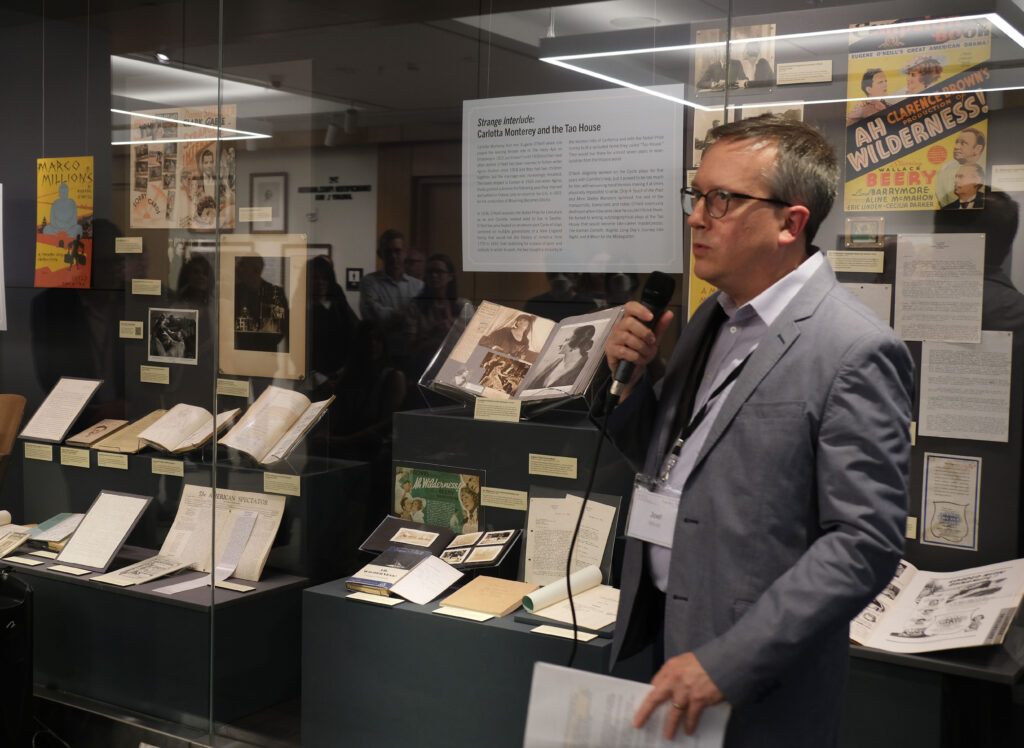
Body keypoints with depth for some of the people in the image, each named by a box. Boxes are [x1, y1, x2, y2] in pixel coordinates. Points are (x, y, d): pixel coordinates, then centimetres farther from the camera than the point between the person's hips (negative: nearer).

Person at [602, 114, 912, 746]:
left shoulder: (855, 351, -18)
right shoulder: (711, 320, 7)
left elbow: (864, 544, -20)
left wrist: (726, 663, -22)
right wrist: (632, 378, -4)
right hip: (663, 632, 7)